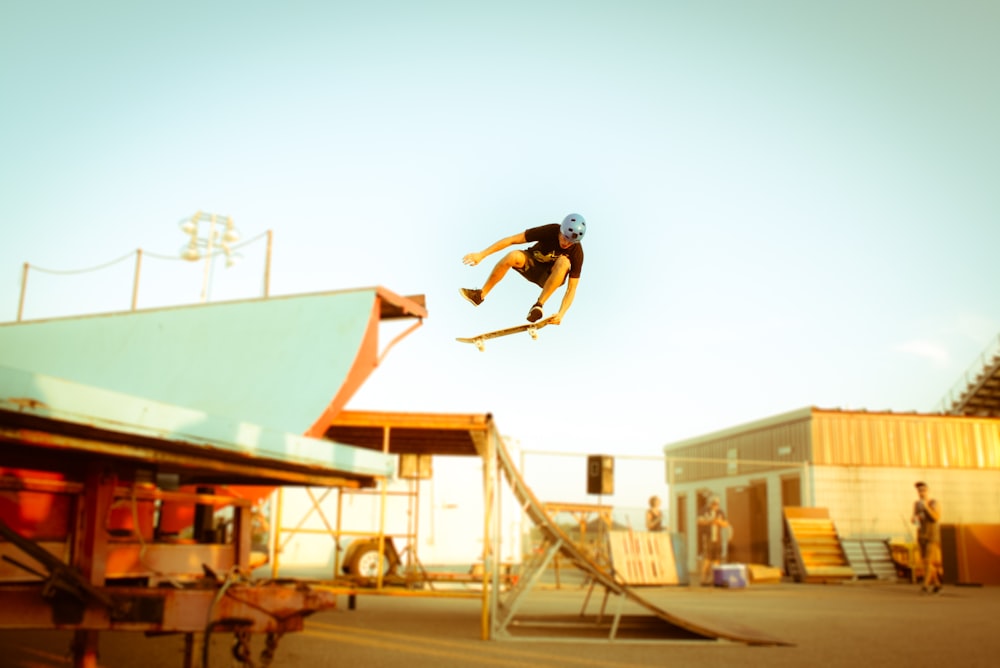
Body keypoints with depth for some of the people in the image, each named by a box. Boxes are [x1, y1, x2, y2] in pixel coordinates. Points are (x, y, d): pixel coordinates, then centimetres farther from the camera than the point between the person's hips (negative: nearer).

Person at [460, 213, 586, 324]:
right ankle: (480, 295, -18)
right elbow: (512, 240, -23)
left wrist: (561, 314, -38)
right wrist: (481, 255, -25)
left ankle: (539, 305, -30)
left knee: (564, 262, -35)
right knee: (513, 256, -33)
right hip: (531, 264, 1)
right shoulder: (549, 231, -26)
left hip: (550, 277, -1)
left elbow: (571, 289, -23)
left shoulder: (577, 254, -25)